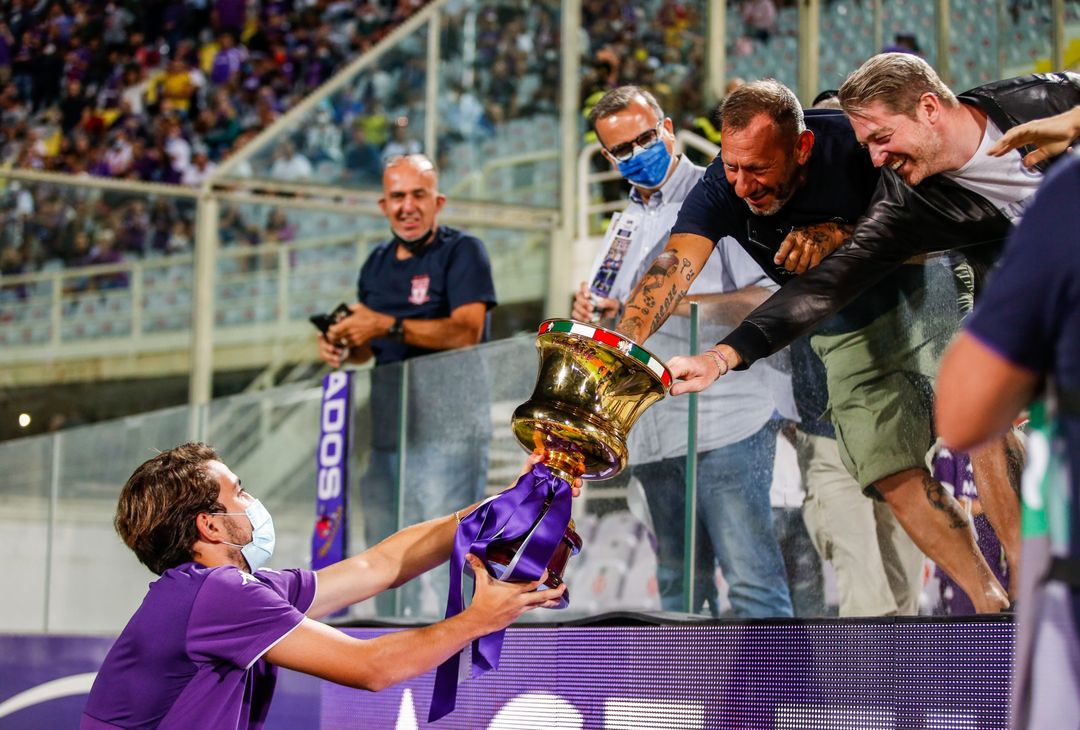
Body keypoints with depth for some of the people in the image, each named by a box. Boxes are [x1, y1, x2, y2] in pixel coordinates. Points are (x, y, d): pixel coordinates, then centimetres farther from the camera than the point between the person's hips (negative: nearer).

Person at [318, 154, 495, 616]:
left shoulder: (461, 252, -3)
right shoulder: (376, 265, 19)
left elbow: (466, 331, -16)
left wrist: (388, 325, -22)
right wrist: (341, 347, 1)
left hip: (447, 423, -7)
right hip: (386, 420, 7)